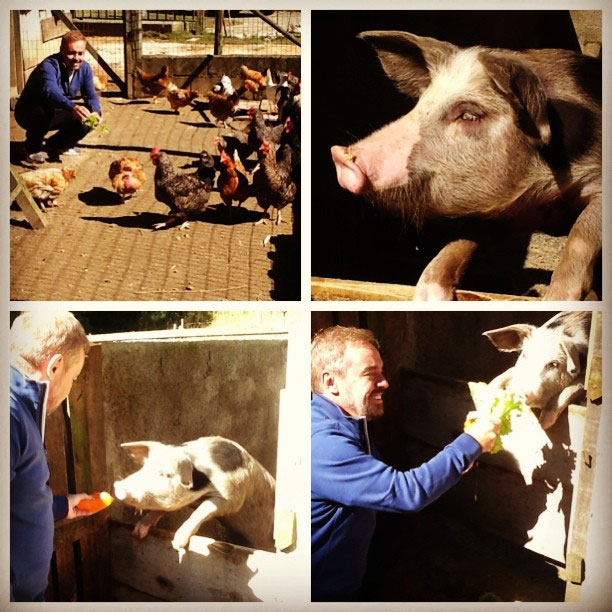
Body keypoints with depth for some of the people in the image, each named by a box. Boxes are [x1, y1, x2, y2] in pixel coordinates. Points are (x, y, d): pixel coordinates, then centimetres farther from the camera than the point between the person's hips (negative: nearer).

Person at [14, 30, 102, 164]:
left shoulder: (84, 68, -8)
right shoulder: (49, 66, -29)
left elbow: (91, 96, -11)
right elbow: (51, 92, -48)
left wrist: (95, 112, -35)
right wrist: (72, 107, -68)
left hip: (55, 114, 6)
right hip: (28, 113, -6)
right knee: (45, 112, -39)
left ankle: (57, 144, 12)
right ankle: (32, 148, -9)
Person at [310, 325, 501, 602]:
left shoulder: (351, 423, 5)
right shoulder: (323, 441, -30)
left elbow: (389, 483, 12)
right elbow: (407, 492, -31)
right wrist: (470, 443, -22)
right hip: (324, 592, -9)